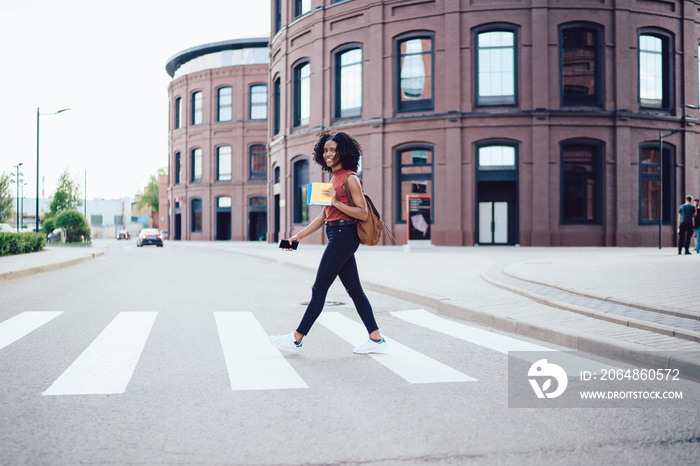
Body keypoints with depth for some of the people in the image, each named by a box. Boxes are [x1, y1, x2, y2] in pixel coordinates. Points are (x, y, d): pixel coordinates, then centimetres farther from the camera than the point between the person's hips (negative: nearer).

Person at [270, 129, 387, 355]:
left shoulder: (350, 178, -8)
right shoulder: (334, 179, 18)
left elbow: (363, 214, -14)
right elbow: (323, 217, 20)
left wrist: (336, 202, -20)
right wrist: (298, 236, 17)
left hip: (343, 236, -10)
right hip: (337, 237, 10)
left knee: (319, 289, -4)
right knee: (354, 290, 9)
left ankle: (296, 340, 3)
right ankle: (376, 339, 13)